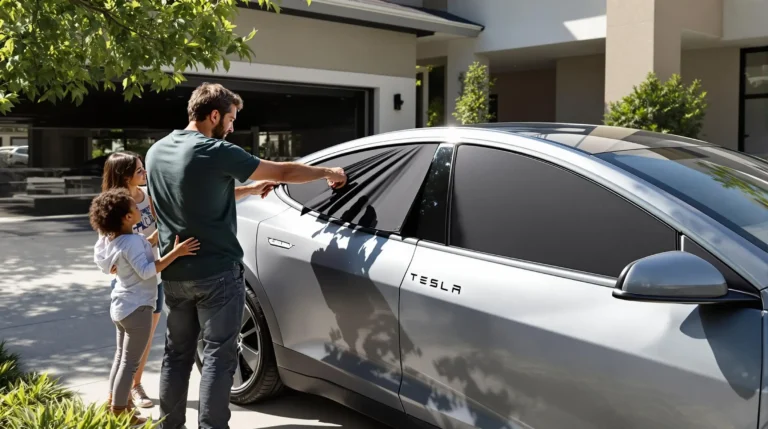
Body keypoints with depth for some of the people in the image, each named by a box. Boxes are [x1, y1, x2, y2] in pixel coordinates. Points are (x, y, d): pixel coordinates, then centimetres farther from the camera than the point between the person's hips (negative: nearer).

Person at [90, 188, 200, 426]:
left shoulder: (111, 239, 5)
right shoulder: (132, 241, -24)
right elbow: (147, 271, -32)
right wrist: (175, 252, -37)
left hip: (120, 305, 10)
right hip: (136, 308, -10)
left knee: (121, 357, 20)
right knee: (130, 362, -1)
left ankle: (115, 406, 30)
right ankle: (119, 413, 6)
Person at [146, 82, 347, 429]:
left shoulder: (156, 152, 7)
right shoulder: (216, 152, -16)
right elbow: (284, 172, -10)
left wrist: (249, 189, 19)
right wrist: (329, 173, 5)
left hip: (174, 273, 7)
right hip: (216, 273, -7)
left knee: (177, 354, 16)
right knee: (218, 356, 2)